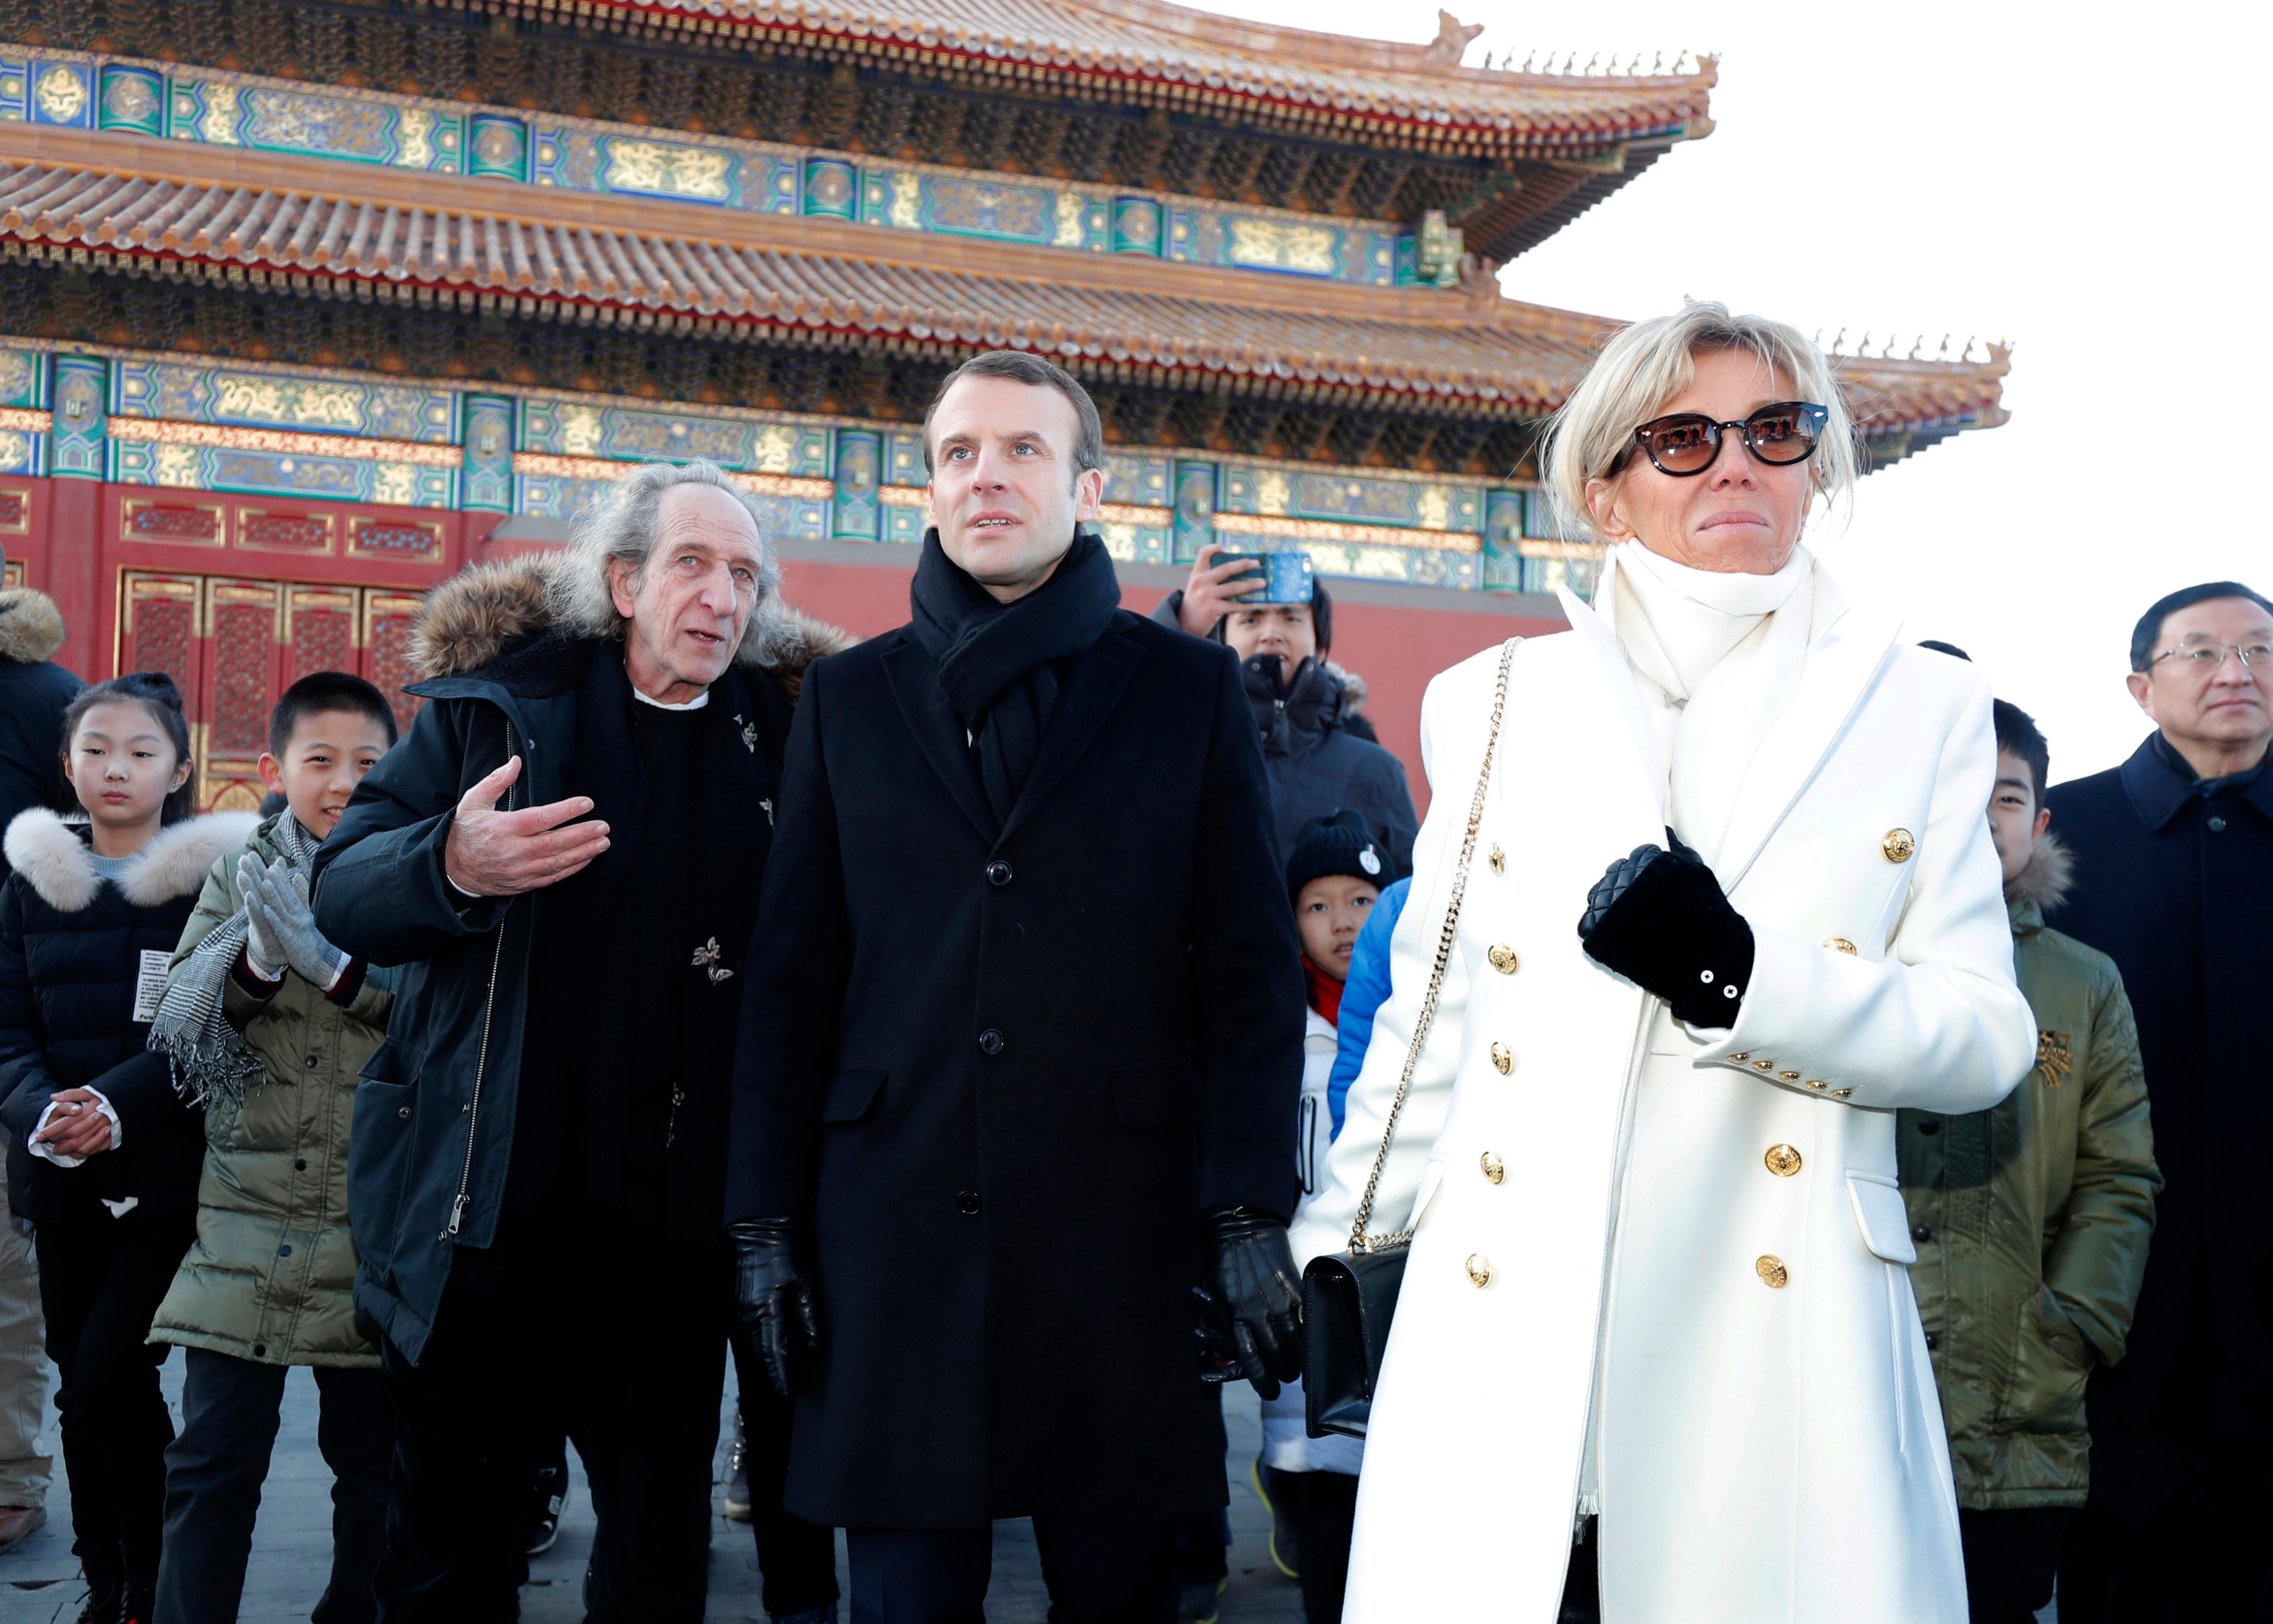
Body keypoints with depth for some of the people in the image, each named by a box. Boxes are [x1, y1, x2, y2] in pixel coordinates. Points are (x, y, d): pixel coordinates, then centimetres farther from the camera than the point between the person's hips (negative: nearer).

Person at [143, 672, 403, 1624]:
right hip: (248, 1216, 1)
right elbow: (178, 1024, 1)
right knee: (213, 1462, 1)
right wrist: (255, 961, -16)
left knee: (375, 1460, 10)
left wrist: (334, 966, -20)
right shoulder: (241, 875, 9)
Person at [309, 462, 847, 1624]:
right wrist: (453, 866, -25)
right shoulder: (494, 699, 1)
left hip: (673, 1222, 1)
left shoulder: (787, 733, 4)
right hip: (485, 1210, 0)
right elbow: (342, 892, -3)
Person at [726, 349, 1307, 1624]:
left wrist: (1250, 1213, -6)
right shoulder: (850, 697, 12)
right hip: (895, 1223, 2)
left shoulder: (1190, 689, 6)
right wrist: (768, 1221, 5)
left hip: (1122, 1224, -1)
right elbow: (793, 978, 10)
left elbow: (1252, 969, 2)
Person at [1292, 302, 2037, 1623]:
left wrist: (1744, 974, -15)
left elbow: (1987, 1040, 0)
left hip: (1782, 1332, 0)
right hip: (1507, 1324, 1)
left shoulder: (1921, 707, 6)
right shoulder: (1495, 701, 8)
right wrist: (1338, 1250, 15)